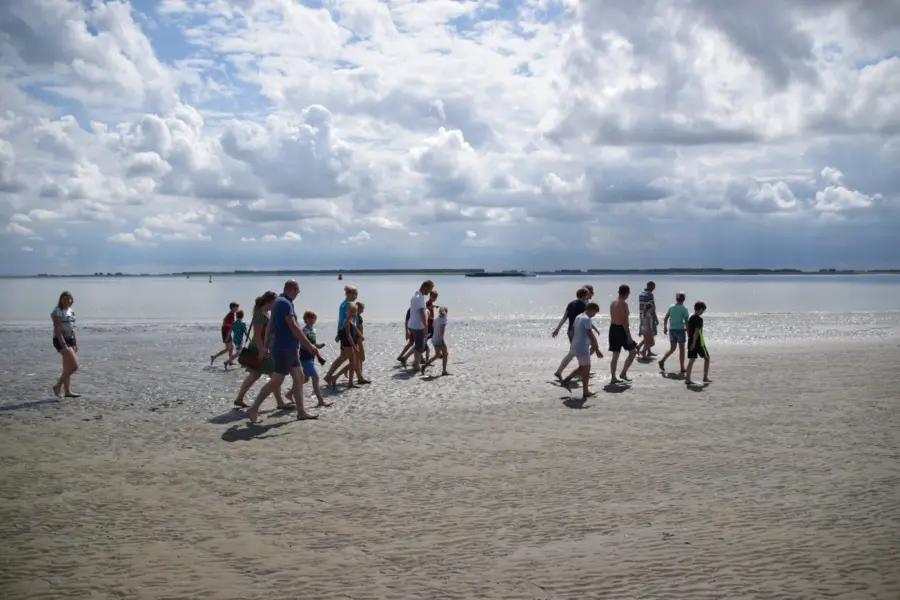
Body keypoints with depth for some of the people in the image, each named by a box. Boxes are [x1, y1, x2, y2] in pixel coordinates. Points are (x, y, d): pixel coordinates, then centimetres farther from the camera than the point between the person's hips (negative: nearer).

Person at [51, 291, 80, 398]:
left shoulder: (71, 311, 14)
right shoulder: (58, 312, -11)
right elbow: (57, 330, -17)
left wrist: (75, 343, 17)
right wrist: (63, 344, -23)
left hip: (70, 340, 9)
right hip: (61, 341, -9)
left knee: (67, 367, 10)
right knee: (74, 366, -14)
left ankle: (68, 391, 15)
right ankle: (58, 385, -2)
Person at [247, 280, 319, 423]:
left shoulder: (279, 302, 14)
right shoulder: (285, 303, -17)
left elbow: (270, 325, 18)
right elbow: (294, 327, -22)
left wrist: (267, 345, 22)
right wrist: (309, 345, -20)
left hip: (289, 349, 10)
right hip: (284, 349, -10)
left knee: (299, 377, 9)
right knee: (276, 381, -6)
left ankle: (301, 412, 12)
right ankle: (253, 409, 0)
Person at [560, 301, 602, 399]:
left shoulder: (578, 317, 11)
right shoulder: (587, 319, -18)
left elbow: (573, 333, 19)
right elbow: (591, 336, -21)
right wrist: (597, 350, -18)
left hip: (575, 347, 9)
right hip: (583, 348, -9)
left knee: (582, 367, 22)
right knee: (586, 369, 2)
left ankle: (566, 380, 17)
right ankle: (585, 393, 8)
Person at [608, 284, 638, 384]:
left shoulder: (612, 303, 10)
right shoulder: (623, 303, -16)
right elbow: (625, 321, -20)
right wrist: (629, 336, -18)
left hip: (613, 328, 8)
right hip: (621, 329, -8)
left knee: (615, 355, 11)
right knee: (633, 351, 8)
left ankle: (613, 378, 11)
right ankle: (623, 373, 4)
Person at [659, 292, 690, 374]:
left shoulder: (671, 307, 5)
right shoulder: (684, 309, -8)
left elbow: (665, 319, 8)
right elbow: (686, 322, -11)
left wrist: (665, 328, 21)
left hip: (671, 330, 4)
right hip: (680, 329, -4)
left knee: (672, 349, 16)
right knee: (681, 350, 6)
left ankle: (662, 360, -3)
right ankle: (682, 369, 10)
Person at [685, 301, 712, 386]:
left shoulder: (690, 318, 11)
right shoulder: (699, 319, -14)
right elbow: (696, 331, -20)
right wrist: (694, 343, -21)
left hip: (691, 342, 7)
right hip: (698, 342, -7)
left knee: (691, 360, 5)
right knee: (707, 358, 10)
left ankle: (687, 379, -2)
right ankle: (705, 378, 13)